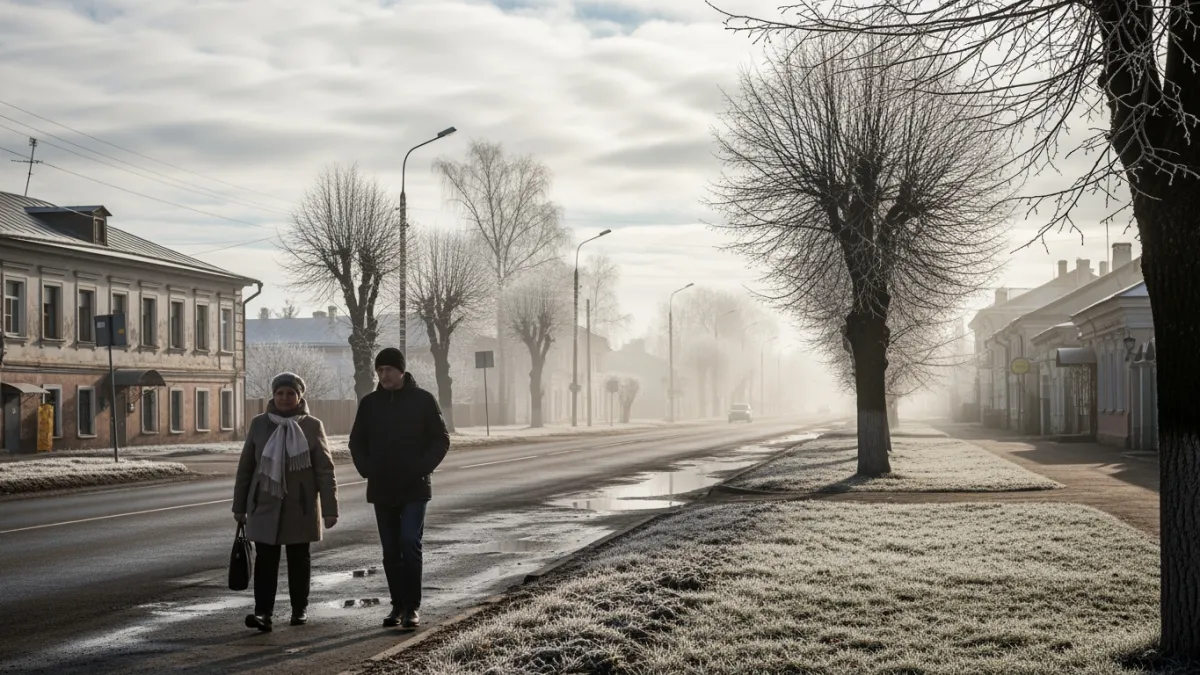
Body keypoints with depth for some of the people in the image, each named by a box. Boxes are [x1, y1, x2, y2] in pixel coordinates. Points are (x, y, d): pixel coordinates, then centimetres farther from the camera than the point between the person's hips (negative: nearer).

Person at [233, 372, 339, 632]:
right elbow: (245, 467, 8)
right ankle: (262, 612, -11)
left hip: (300, 508, -1)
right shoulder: (259, 424, 3)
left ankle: (300, 609, 21)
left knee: (298, 559, 9)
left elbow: (325, 470, -1)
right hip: (265, 506, 1)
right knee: (265, 559, -6)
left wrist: (330, 509, -6)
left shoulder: (312, 426, -1)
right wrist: (239, 506, 8)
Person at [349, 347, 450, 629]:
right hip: (382, 490, 4)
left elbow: (441, 439, -1)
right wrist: (366, 469, -3)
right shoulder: (369, 403, 7)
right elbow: (357, 441, 14)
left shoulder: (423, 400, -2)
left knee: (410, 543, -14)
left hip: (414, 489, -4)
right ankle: (398, 605, 16)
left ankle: (412, 607, -8)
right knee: (391, 551, 7)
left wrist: (421, 467, -13)